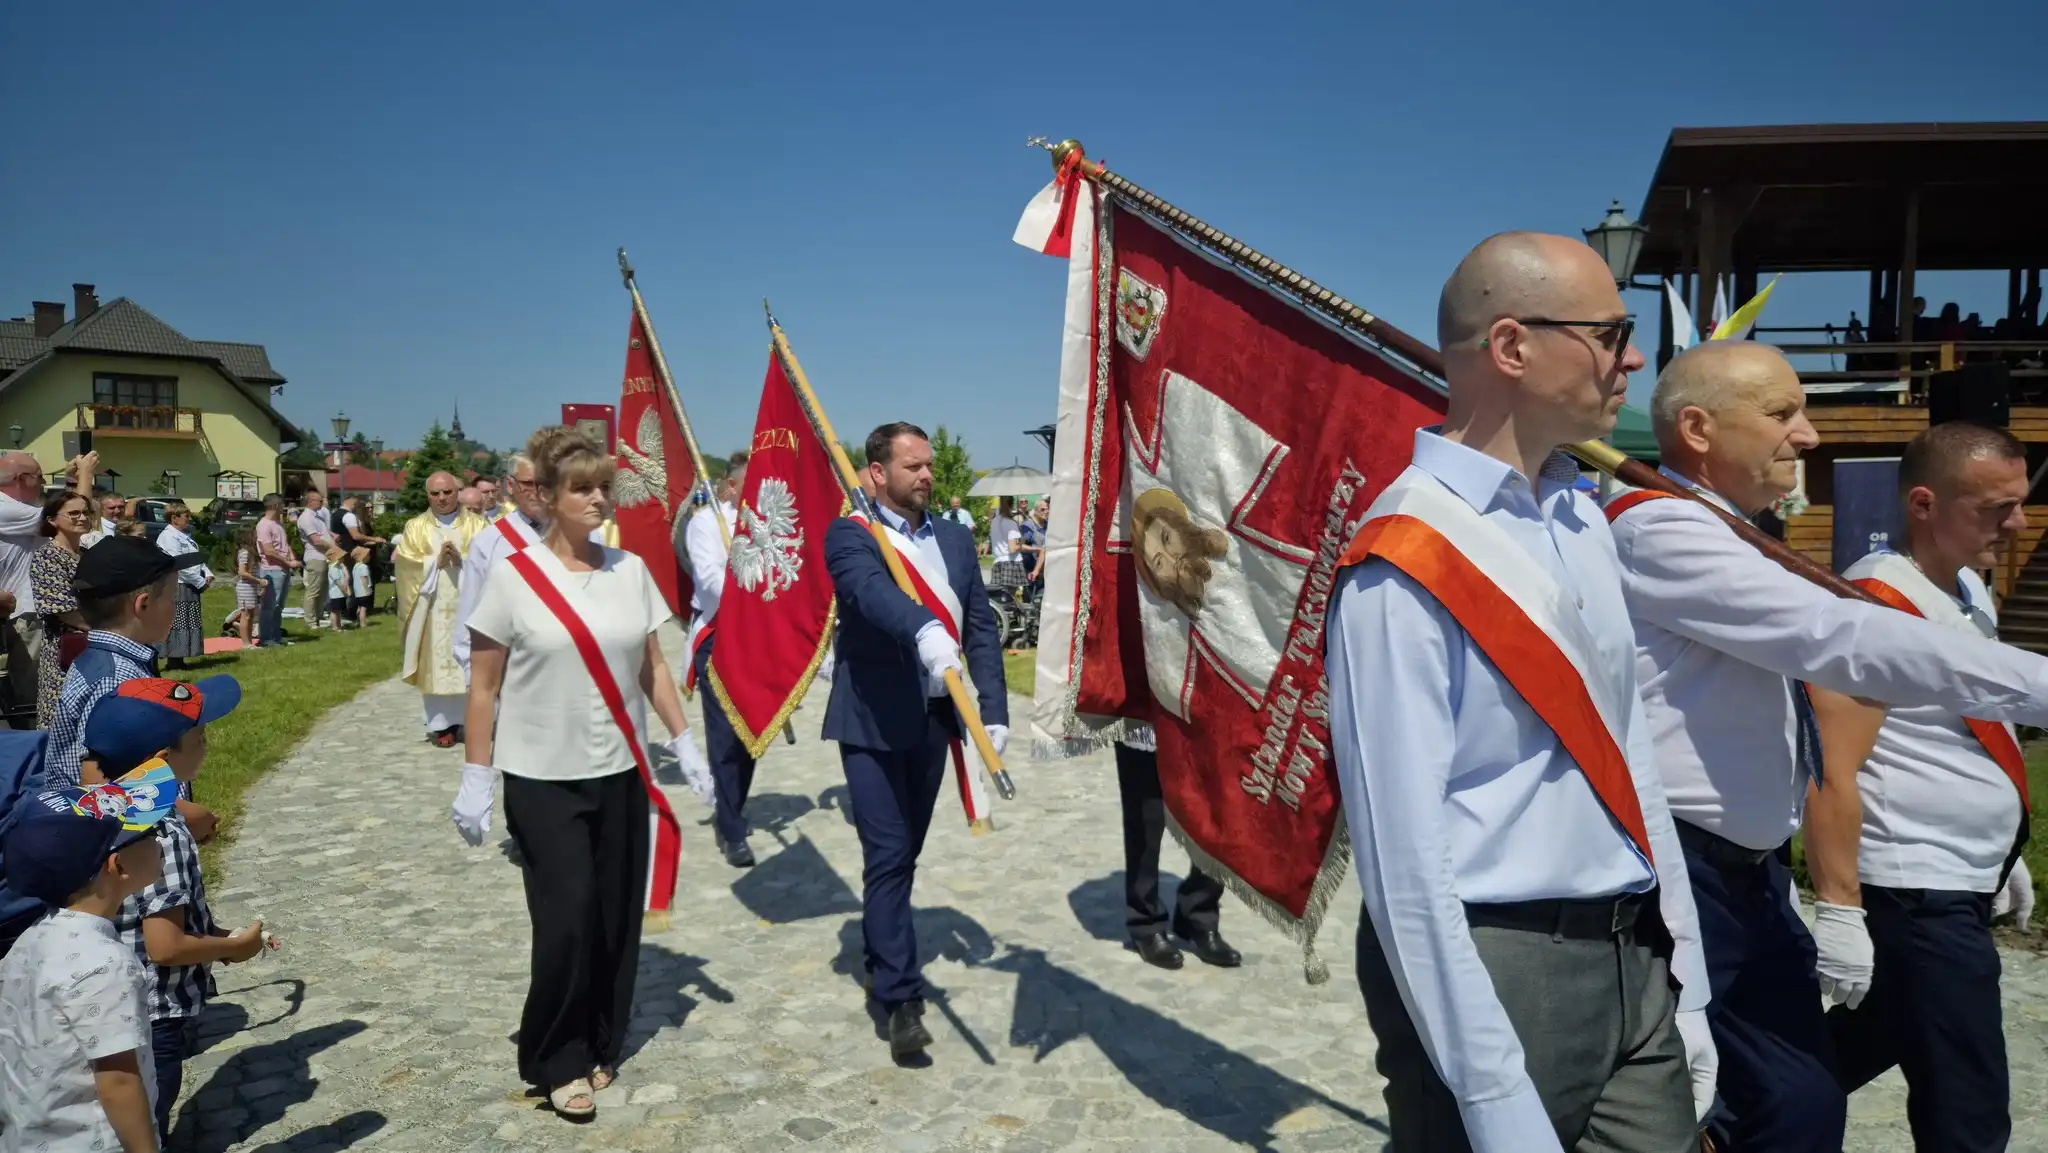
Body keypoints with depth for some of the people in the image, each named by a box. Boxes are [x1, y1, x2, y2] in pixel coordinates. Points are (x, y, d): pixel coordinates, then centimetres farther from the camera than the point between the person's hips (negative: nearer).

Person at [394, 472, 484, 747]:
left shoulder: (476, 524, 8)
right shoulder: (416, 527, 11)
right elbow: (407, 564, 0)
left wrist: (462, 559, -17)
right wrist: (436, 561, -13)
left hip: (468, 604, -1)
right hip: (433, 606, 1)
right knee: (437, 664, -1)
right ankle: (442, 724, 2)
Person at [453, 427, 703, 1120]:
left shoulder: (631, 571, 2)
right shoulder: (514, 576, -8)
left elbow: (653, 668, 9)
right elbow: (483, 686, -4)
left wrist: (685, 743, 5)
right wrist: (475, 779, -6)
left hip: (621, 773, 4)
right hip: (542, 779, -3)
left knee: (618, 919, 7)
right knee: (567, 920, -3)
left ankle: (601, 1047, 26)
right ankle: (559, 1060, 17)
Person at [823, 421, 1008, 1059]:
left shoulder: (956, 538, 10)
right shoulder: (850, 535, -8)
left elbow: (982, 627, 8)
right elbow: (873, 591, -29)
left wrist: (994, 711, 0)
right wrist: (924, 629, -49)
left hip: (934, 717, 5)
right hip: (872, 722, -5)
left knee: (903, 855, 16)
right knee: (887, 857, -5)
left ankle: (881, 961, 35)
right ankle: (903, 998, 0)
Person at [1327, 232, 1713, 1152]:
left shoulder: (1581, 519, 6)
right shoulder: (1406, 562, -20)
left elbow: (1626, 752, 12)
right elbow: (1405, 854, -21)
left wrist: (1686, 987, 13)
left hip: (1633, 960, 7)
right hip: (1491, 969, -7)